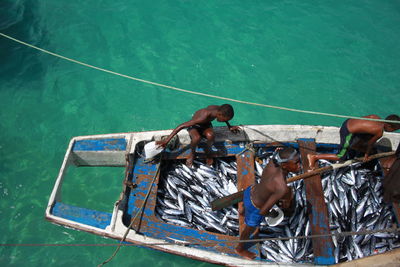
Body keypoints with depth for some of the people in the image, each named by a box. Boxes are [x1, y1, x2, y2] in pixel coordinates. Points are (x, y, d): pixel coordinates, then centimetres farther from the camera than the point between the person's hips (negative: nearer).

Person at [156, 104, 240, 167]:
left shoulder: (219, 109, -22)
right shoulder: (203, 117, -40)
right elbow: (182, 126, -39)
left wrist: (229, 126, 10)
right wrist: (166, 140, -38)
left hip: (206, 125, 4)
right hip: (194, 126, -4)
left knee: (210, 135, -34)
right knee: (197, 138, -41)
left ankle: (208, 152, -1)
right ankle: (192, 153, -7)